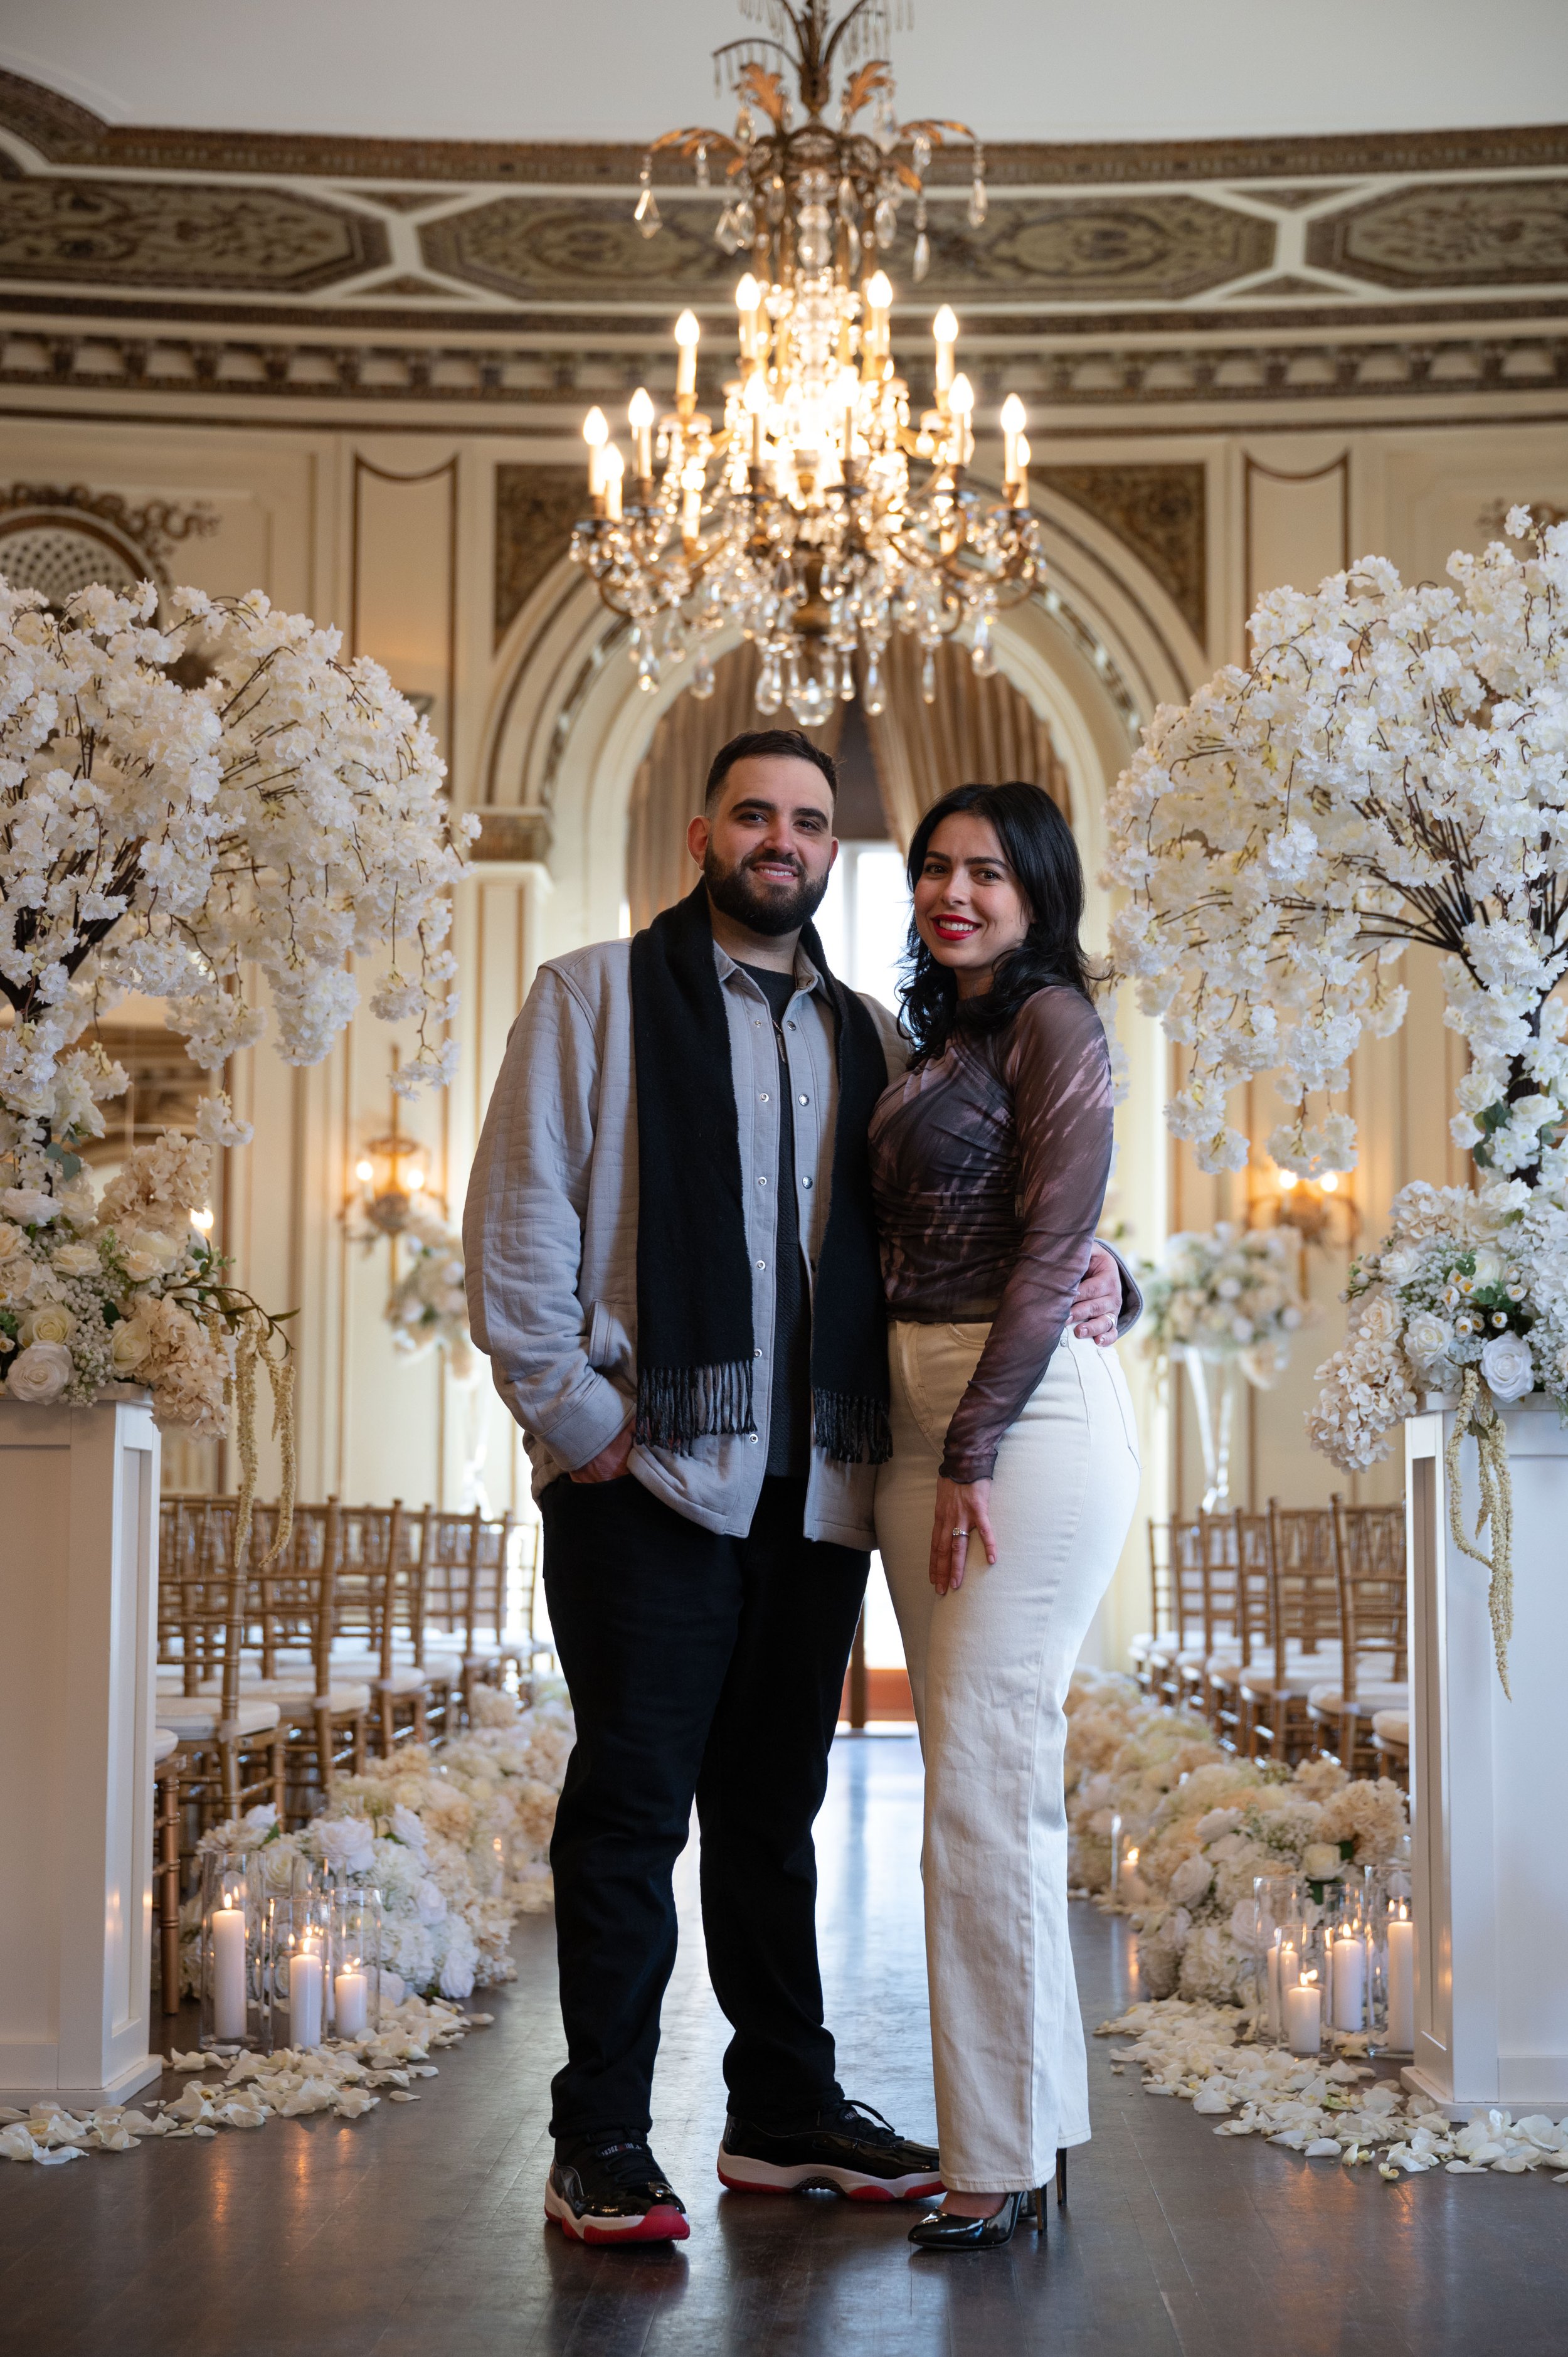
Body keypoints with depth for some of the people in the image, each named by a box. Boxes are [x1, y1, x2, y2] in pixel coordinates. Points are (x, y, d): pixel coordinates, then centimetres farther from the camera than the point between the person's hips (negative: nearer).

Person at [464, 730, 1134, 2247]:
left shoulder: (869, 1038, 17)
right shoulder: (596, 997, 5)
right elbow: (517, 1219, -1)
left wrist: (1089, 1280, -3)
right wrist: (575, 1412, -9)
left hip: (817, 1483, 4)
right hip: (649, 1476, -4)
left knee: (774, 1805, 13)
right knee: (632, 1802, -1)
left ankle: (784, 2110, 23)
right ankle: (600, 2144, 8)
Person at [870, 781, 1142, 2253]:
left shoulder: (1053, 1023, -6)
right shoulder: (938, 1038, 19)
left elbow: (1053, 1249, -13)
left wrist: (973, 1451, -15)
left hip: (1023, 1414, -9)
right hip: (917, 1414, 9)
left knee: (986, 1779, -9)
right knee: (975, 1778, 11)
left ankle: (1002, 2159, 0)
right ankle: (1025, 2124, 20)